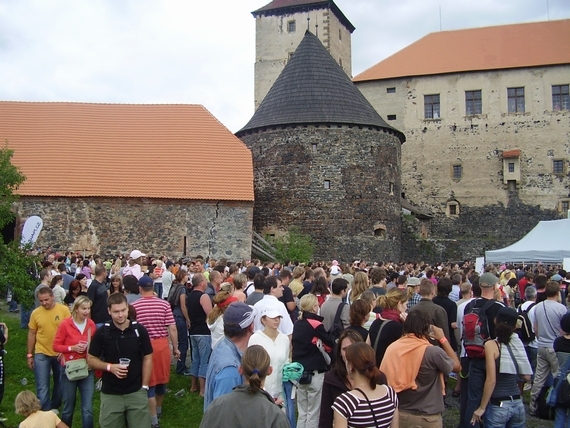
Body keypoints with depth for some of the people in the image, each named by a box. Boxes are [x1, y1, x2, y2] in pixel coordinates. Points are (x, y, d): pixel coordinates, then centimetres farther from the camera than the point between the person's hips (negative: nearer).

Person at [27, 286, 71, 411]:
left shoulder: (64, 310, -11)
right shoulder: (35, 313, -6)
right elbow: (32, 334, 4)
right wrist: (30, 355, 5)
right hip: (41, 354, 0)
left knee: (60, 384, 16)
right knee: (42, 388, -1)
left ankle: (54, 408, 38)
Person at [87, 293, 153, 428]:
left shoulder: (139, 330, -5)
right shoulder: (102, 332, -6)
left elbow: (147, 359, 1)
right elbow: (91, 359, 1)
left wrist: (144, 387, -2)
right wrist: (110, 367, -16)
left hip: (136, 392, 0)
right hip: (110, 394, 0)